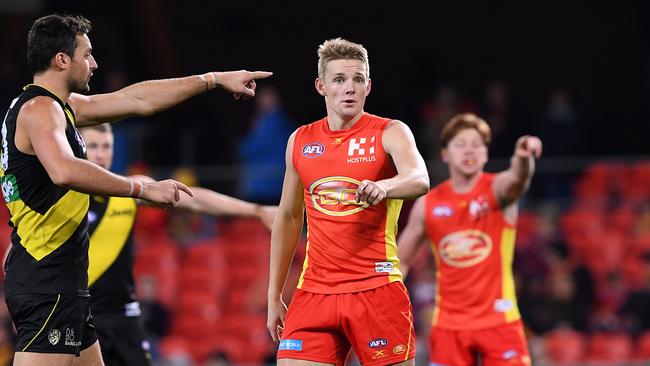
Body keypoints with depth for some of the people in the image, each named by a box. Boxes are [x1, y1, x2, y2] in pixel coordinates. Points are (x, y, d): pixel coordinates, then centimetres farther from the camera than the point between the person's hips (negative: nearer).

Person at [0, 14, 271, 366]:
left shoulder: (57, 105, 18)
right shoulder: (39, 109, -13)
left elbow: (138, 99, 24)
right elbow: (64, 172, -33)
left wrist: (214, 79, 25)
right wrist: (142, 188, -26)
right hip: (47, 283, -11)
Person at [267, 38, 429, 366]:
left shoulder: (390, 133, -2)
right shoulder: (301, 141, 11)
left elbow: (419, 180, -23)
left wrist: (383, 186, -45)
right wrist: (274, 295, 17)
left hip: (376, 288, -3)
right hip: (314, 290, 4)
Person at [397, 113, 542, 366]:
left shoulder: (497, 189, -6)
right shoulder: (428, 205, 3)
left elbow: (517, 179, -32)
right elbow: (401, 261, 14)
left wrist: (523, 158, -55)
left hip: (498, 320, -2)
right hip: (449, 324, 3)